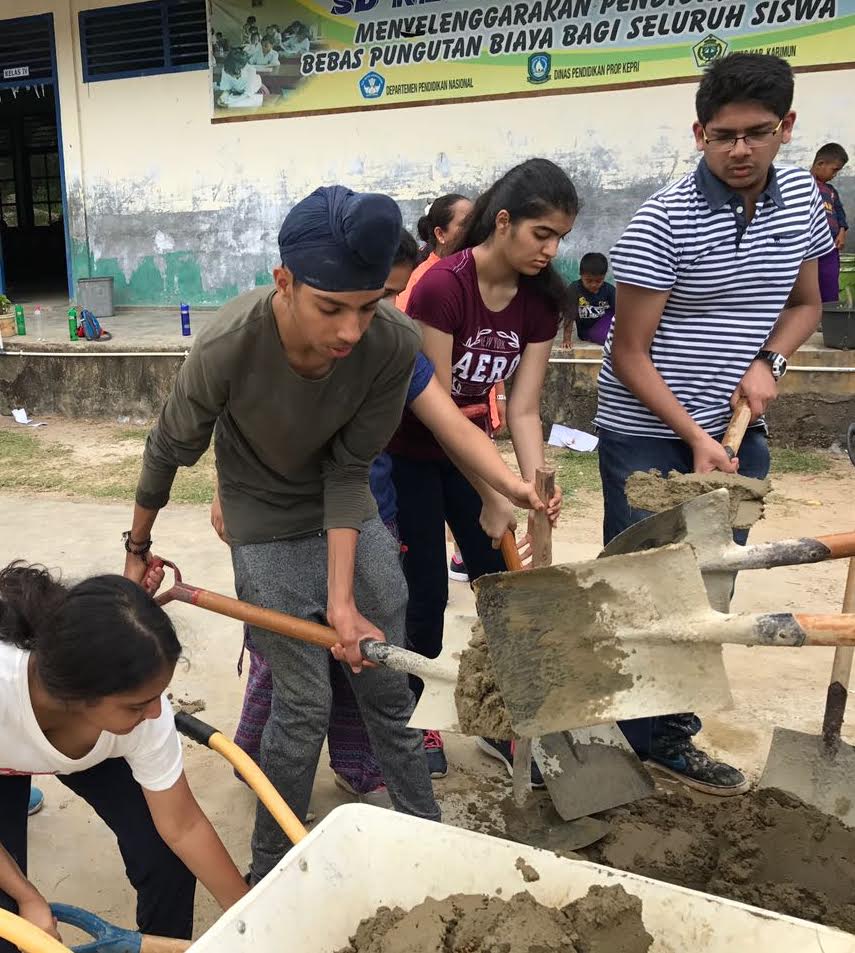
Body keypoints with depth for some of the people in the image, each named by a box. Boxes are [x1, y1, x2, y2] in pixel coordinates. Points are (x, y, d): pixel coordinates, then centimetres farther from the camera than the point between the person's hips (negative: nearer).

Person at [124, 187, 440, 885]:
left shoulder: (395, 344, -25)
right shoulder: (228, 347, -31)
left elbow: (348, 470, -17)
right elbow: (169, 452, -13)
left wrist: (342, 598, -22)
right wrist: (138, 549, 3)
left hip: (348, 513, 3)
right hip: (268, 529, -3)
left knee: (389, 688, 11)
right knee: (306, 704, -2)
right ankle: (270, 872, 21)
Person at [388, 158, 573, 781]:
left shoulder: (540, 300, -8)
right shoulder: (443, 286, -27)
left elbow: (524, 408, -9)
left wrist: (537, 485, -24)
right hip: (412, 453, -6)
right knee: (427, 591, 1)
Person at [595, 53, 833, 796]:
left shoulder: (803, 199, 3)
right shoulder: (666, 220, -15)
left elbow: (805, 304, 17)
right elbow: (628, 354, -13)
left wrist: (768, 361, -4)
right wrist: (693, 436, -18)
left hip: (738, 432, 6)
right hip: (648, 436, -5)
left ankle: (671, 724, 30)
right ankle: (657, 738, 21)